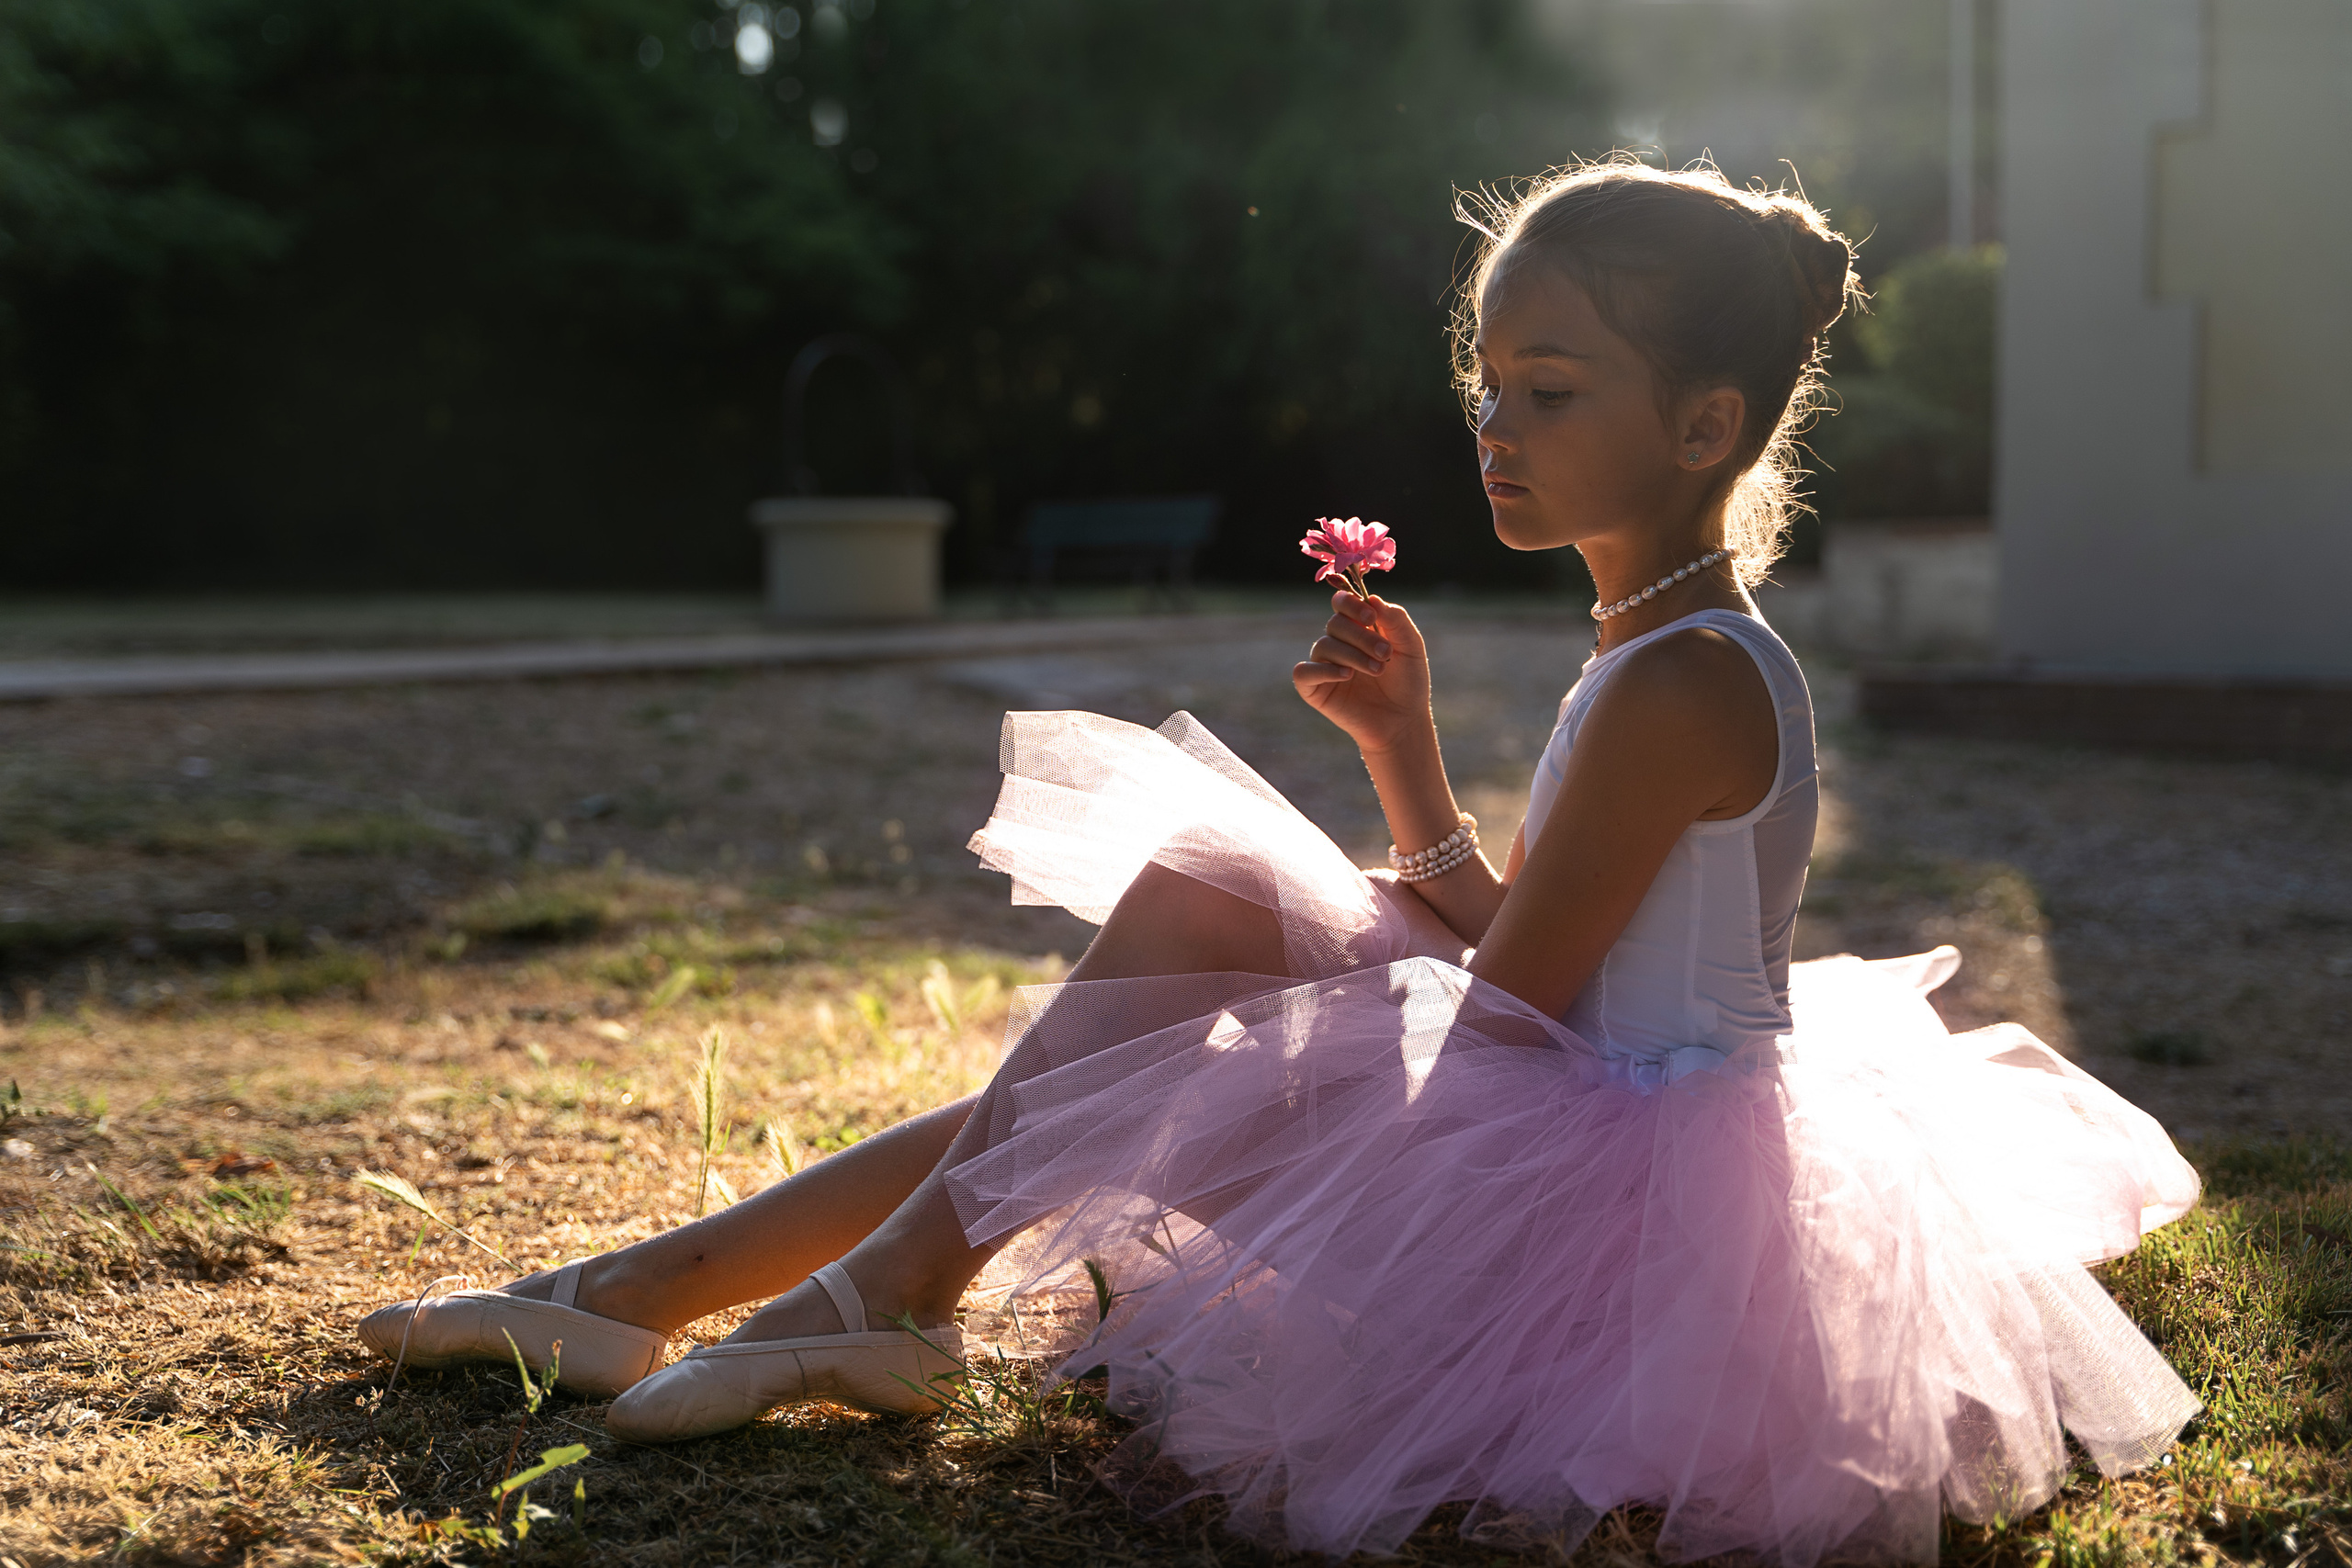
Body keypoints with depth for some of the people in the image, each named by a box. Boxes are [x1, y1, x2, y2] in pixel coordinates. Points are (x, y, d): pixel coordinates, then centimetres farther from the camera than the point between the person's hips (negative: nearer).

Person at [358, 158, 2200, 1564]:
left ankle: (892, 1284, -1)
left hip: (1605, 1192, -10)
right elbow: (1515, 949, 14)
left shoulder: (1681, 685, -20)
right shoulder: (1679, 656, 12)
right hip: (1612, 1131, 10)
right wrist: (1405, 747, 5)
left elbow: (1500, 1019, -18)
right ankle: (651, 1284, 5)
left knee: (1187, 911, -12)